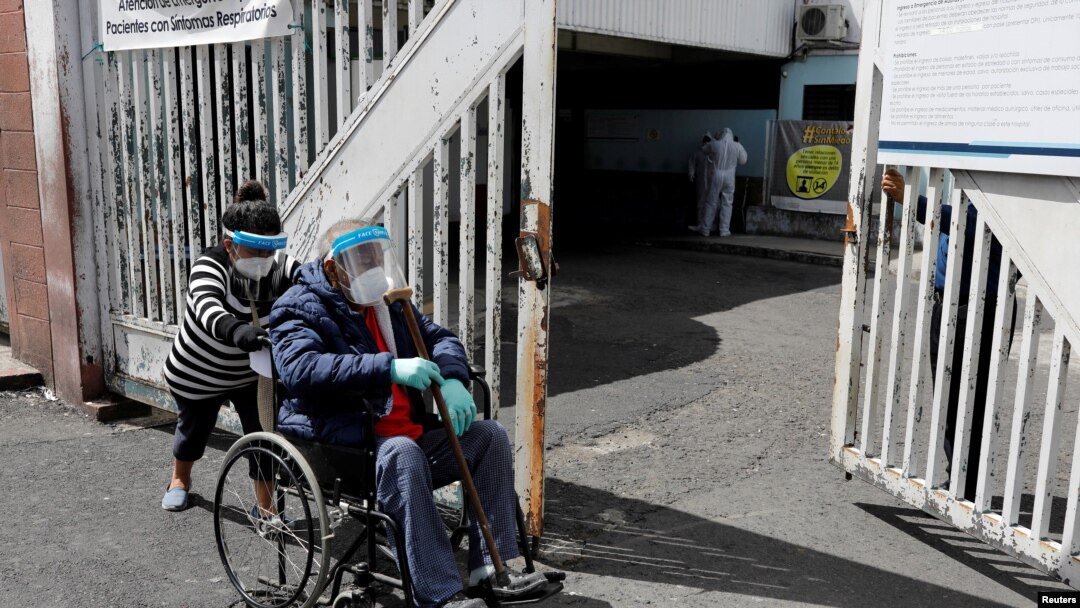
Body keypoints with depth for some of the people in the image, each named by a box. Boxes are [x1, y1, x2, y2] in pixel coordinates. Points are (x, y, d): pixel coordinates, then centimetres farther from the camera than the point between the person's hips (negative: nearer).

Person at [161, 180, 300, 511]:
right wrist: (237, 331, -76)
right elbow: (206, 308, -55)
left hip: (249, 374, 1)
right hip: (196, 375, -1)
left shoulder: (278, 269, -24)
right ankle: (180, 480, 55)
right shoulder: (211, 266, -34)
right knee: (194, 431, 23)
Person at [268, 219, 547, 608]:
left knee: (490, 436, -5)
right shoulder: (300, 309, -5)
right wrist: (390, 368, -33)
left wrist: (452, 380, -6)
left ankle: (491, 568, -8)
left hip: (408, 434, 8)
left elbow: (440, 338, 19)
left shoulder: (387, 301, 17)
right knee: (402, 452, -37)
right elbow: (301, 370, -25)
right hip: (340, 447, -7)